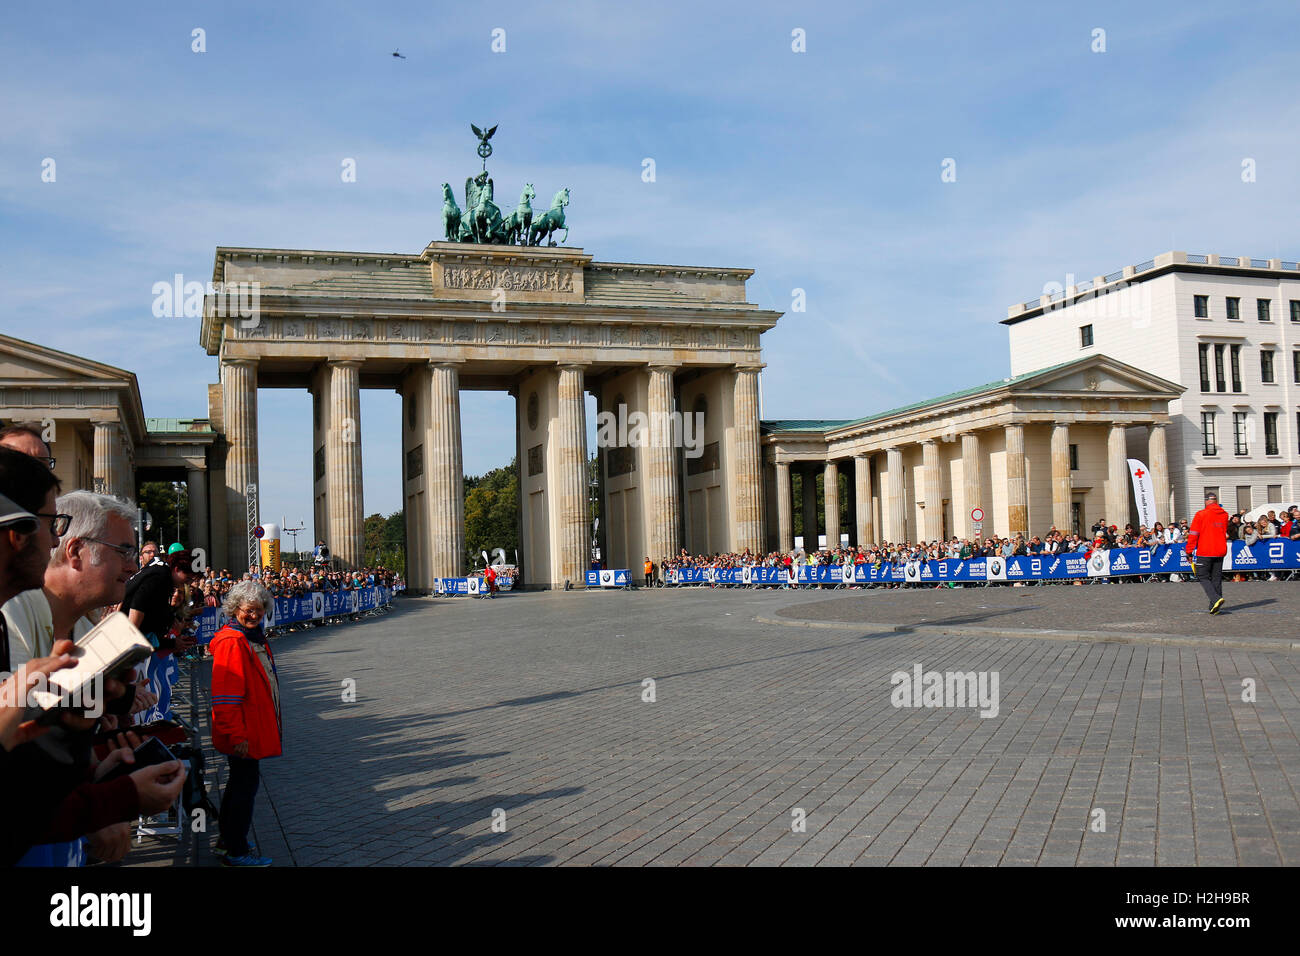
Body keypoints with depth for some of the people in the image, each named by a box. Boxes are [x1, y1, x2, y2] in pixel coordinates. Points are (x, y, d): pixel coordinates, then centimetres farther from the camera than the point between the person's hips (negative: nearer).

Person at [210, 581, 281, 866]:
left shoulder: (255, 637, 11)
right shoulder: (231, 643, -20)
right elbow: (225, 697, -22)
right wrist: (237, 735, -23)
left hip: (255, 729, 10)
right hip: (243, 734, -10)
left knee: (240, 782, 19)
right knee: (246, 784, -2)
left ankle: (228, 841, 33)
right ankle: (236, 852, 10)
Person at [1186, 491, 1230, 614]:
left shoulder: (1201, 514, -10)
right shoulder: (1224, 515, 6)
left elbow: (1193, 535, -9)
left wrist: (1189, 551, -3)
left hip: (1204, 552, -5)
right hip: (1220, 552, 5)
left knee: (1203, 577, 4)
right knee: (1216, 578, 11)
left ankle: (1216, 599, -18)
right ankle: (1214, 607, 11)